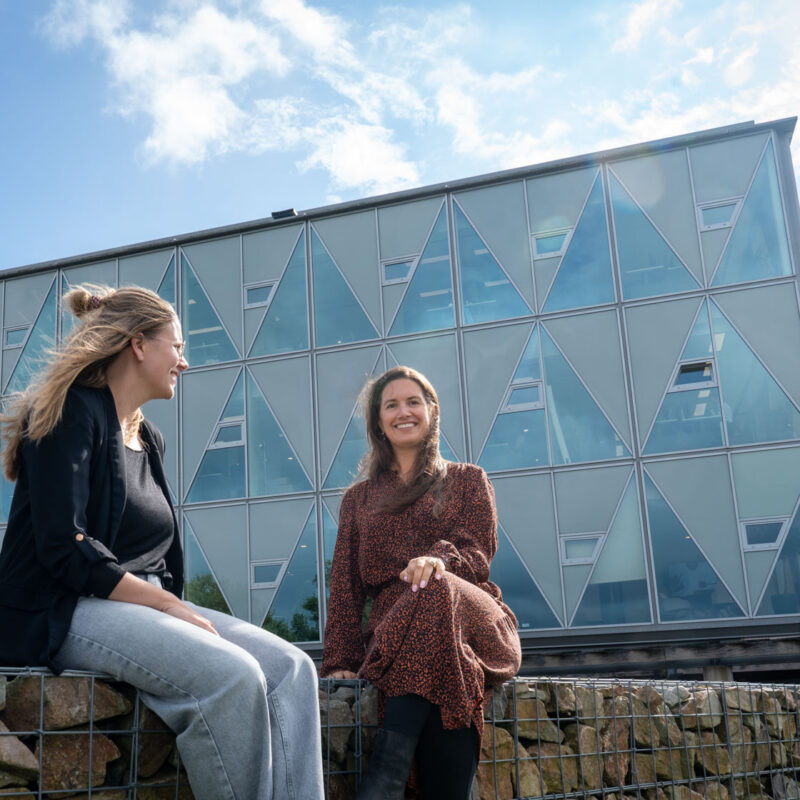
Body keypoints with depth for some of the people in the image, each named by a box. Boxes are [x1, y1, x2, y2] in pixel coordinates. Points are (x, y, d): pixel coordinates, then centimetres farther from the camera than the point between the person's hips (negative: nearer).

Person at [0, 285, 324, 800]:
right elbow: (65, 548, -18)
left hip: (142, 604, 8)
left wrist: (173, 606, 2)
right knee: (232, 675, -30)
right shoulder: (73, 413, -7)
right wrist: (169, 604, -17)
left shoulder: (150, 439, 19)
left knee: (291, 668, -13)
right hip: (63, 613, -8)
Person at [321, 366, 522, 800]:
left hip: (473, 624, -1)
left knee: (438, 590, -40)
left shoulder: (468, 480, 21)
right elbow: (345, 587, 16)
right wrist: (339, 661, -3)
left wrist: (439, 560, -23)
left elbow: (478, 552, 3)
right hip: (390, 632, 1)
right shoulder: (358, 499, 25)